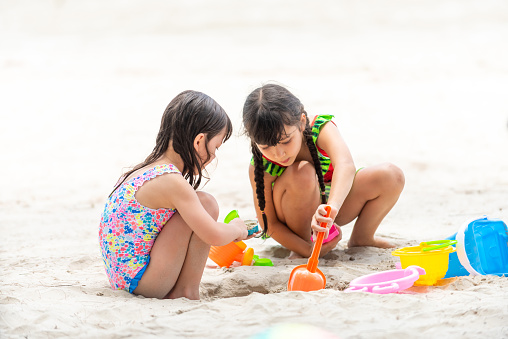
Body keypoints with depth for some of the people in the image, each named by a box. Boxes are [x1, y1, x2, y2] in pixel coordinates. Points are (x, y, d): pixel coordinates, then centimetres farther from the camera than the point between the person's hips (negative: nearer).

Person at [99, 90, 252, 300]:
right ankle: (187, 291, -6)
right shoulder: (172, 183, -20)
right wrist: (236, 229, -1)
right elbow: (214, 236, -22)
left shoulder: (148, 170, 9)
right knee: (206, 204, -12)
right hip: (141, 281, -10)